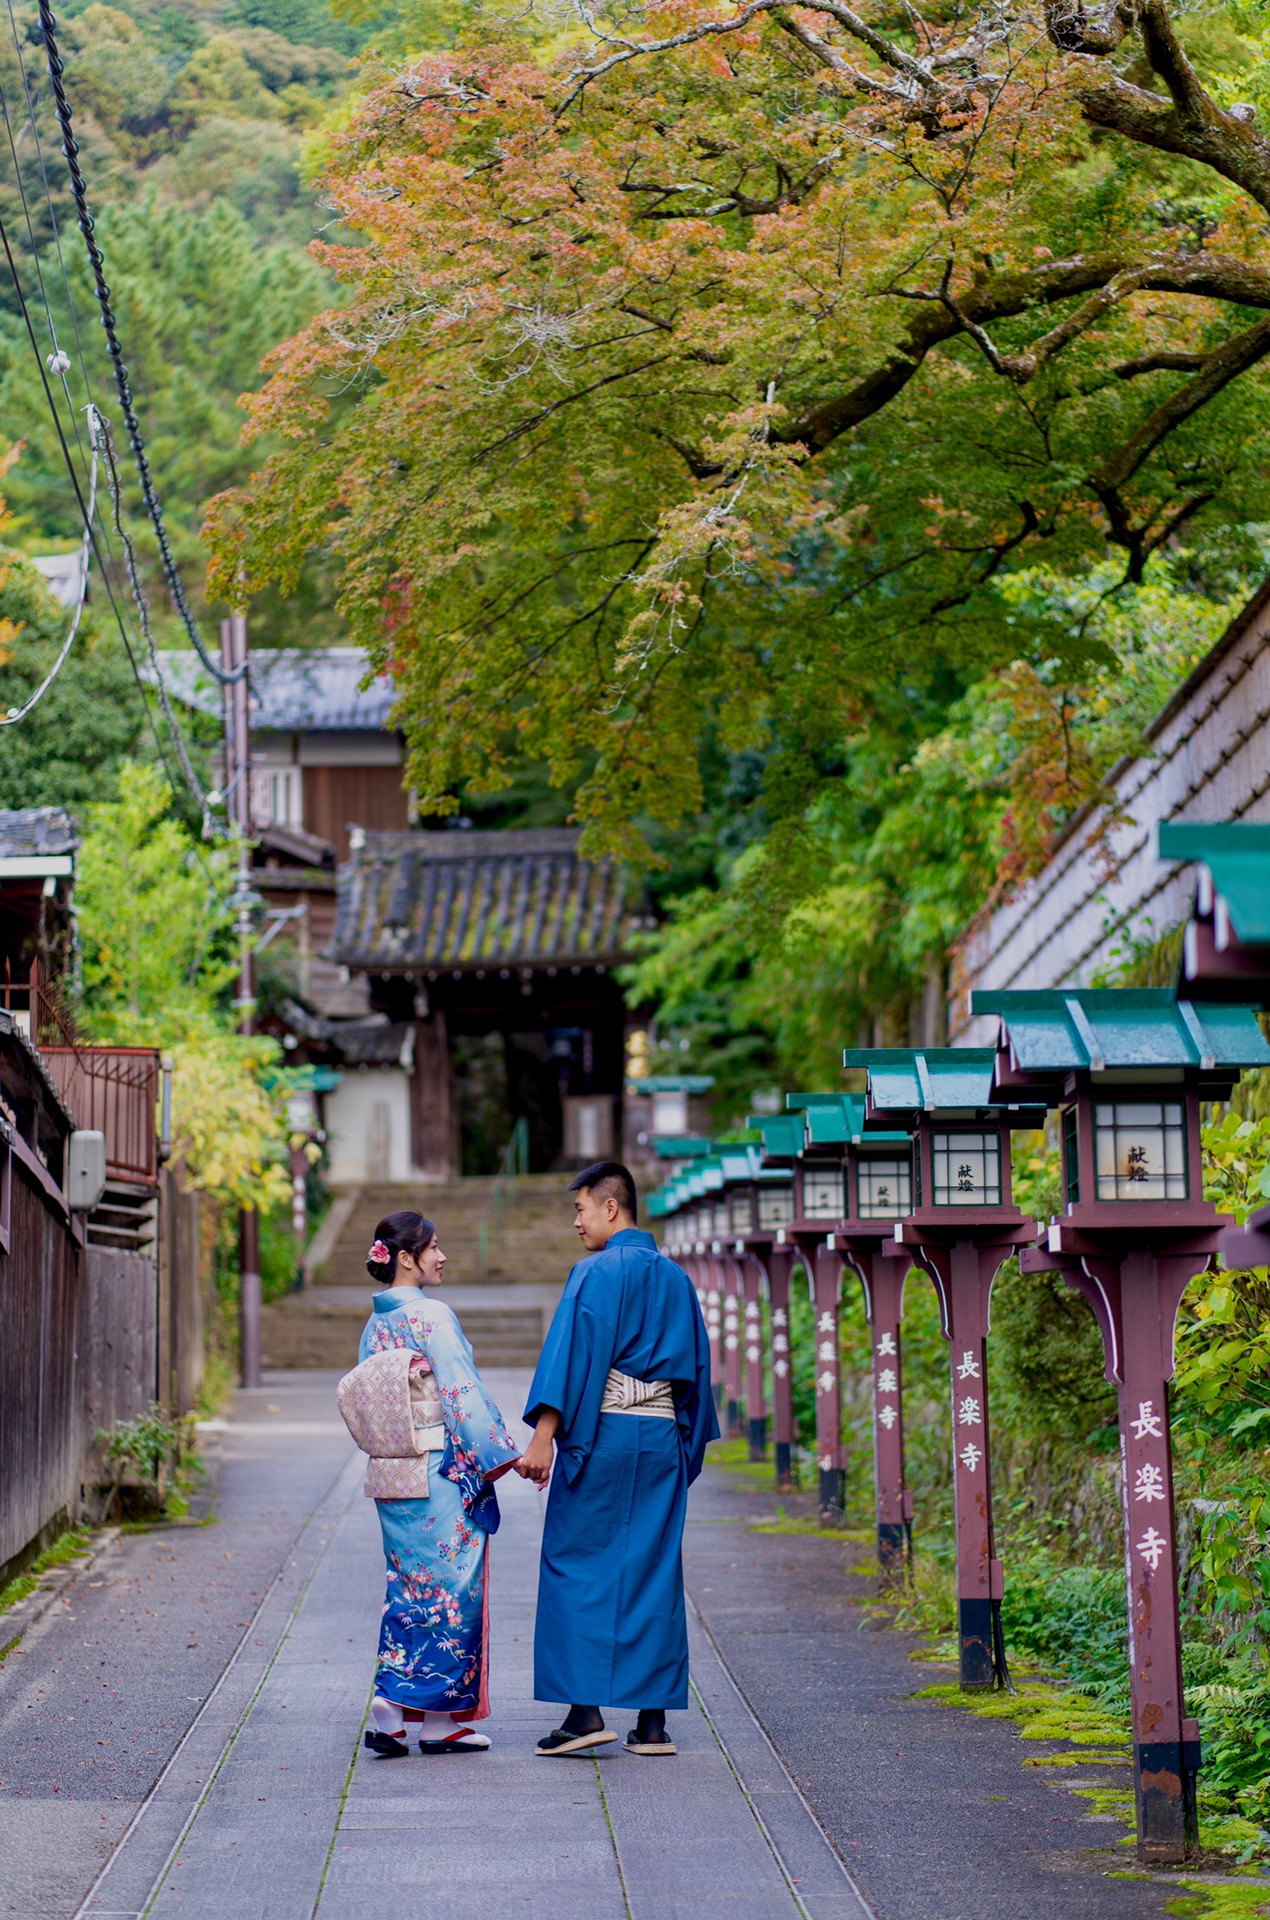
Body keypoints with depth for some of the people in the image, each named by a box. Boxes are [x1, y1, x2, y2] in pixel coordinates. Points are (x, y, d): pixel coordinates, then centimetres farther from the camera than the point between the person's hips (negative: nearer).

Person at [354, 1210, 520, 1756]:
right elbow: (462, 1393, -16)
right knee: (449, 1587, -2)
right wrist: (498, 1455, -11)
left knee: (411, 1585, 11)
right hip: (443, 1474, -8)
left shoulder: (375, 1325, 11)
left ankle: (394, 1715, 9)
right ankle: (437, 1720, -2)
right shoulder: (430, 1316, -13)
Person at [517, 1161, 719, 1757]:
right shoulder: (675, 1279, 13)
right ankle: (652, 1720, 6)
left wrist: (542, 1438, -16)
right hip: (663, 1437, 6)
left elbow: (572, 1357, -15)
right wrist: (690, 1442, 22)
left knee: (578, 1568, 1)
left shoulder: (596, 1272, -8)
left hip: (601, 1433, -6)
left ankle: (586, 1709, -6)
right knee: (654, 1573, 7)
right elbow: (696, 1368, 17)